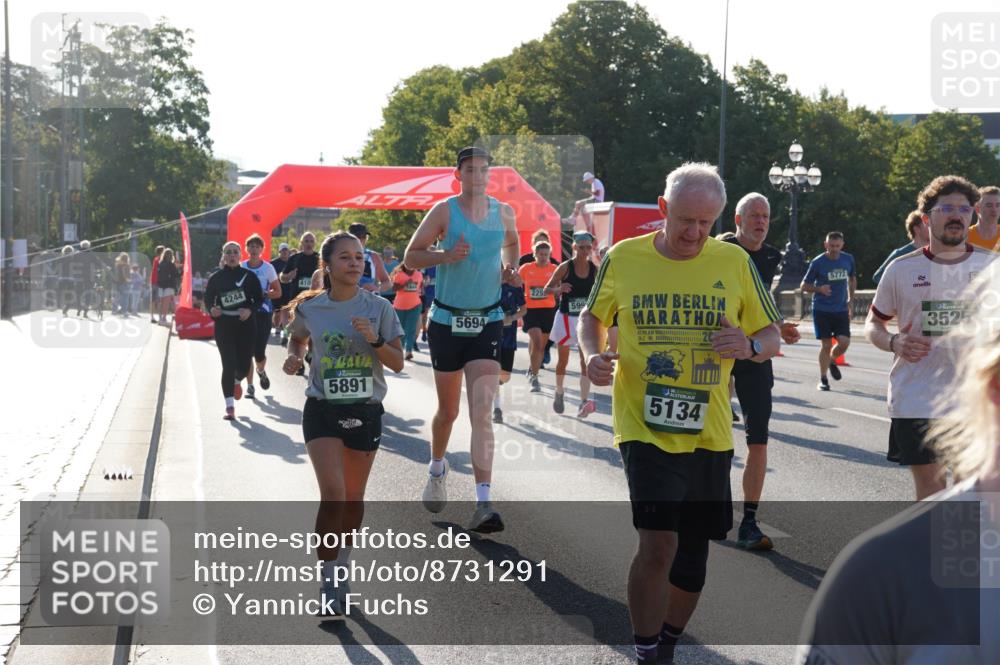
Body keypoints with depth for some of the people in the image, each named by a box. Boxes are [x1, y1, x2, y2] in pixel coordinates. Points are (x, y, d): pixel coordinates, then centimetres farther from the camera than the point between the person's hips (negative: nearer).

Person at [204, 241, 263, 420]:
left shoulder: (249, 276, 1)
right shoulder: (216, 277, 2)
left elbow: (259, 299, 4)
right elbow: (208, 299, 9)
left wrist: (250, 310, -15)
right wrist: (211, 309, -13)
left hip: (245, 325, 1)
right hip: (224, 326, -1)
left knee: (244, 365, 2)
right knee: (229, 365, -8)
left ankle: (237, 382, 41)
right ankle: (230, 407, -2)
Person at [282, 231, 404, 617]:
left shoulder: (378, 308, -3)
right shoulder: (310, 309, -2)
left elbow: (398, 363, -2)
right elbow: (298, 339, 19)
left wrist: (374, 339, -19)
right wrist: (294, 357, -3)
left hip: (366, 411, 1)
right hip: (322, 411, -1)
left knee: (353, 496, 12)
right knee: (332, 492, -14)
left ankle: (343, 560, 36)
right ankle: (328, 582, -6)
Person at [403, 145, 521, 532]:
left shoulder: (504, 213, 4)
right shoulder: (444, 211, -6)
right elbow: (411, 257, -4)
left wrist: (509, 268, 5)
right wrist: (447, 255, -21)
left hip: (487, 322, 1)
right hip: (447, 321, -1)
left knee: (481, 412, -12)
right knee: (448, 410, 12)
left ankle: (483, 505, -17)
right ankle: (437, 469, 43)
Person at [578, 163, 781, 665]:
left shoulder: (735, 262, 0)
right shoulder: (622, 258, -3)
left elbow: (772, 336, 9)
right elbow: (591, 316, 15)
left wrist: (750, 345, -14)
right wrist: (592, 355, -6)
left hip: (709, 433, 3)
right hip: (644, 428, -3)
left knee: (692, 556, 12)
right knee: (658, 545, -17)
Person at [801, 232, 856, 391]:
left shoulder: (848, 259, 3)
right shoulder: (817, 263, -9)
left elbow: (852, 279, 21)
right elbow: (804, 286, -3)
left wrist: (851, 299, 11)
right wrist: (819, 289, -21)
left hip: (841, 309, 3)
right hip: (821, 310, -3)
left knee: (844, 342, -9)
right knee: (826, 345, -5)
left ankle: (832, 361, 24)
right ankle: (823, 379, 11)